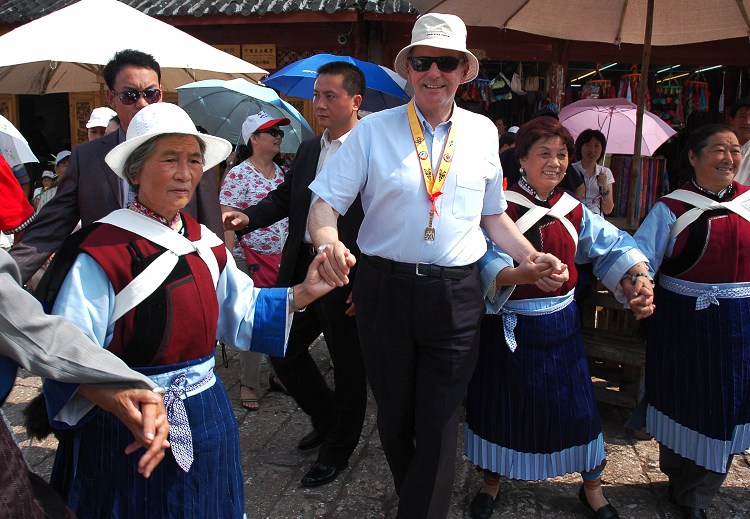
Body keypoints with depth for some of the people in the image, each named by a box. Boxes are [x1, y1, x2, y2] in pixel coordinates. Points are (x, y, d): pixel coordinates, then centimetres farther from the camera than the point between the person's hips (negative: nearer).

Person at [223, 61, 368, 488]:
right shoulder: (309, 149, 12)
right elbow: (285, 197, 17)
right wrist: (247, 217, -2)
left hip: (347, 279, -7)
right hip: (301, 269, 7)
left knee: (349, 368, 9)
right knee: (283, 349, 15)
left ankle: (338, 450, 31)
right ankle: (326, 416, 40)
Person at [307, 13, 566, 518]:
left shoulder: (482, 132, 6)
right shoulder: (373, 130, -2)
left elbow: (493, 214, 14)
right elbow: (326, 203, -6)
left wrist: (534, 258, 1)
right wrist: (329, 244, -27)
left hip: (457, 295, 1)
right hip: (385, 288, 0)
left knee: (439, 421, 5)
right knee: (394, 413, 16)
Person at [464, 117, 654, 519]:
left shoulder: (573, 210, 4)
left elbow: (613, 245, -4)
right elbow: (487, 264, -24)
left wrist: (639, 276, -23)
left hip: (560, 324, 4)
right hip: (509, 327, -3)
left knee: (575, 405, 8)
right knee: (502, 404, 8)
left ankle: (592, 486, 31)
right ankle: (493, 478, 33)